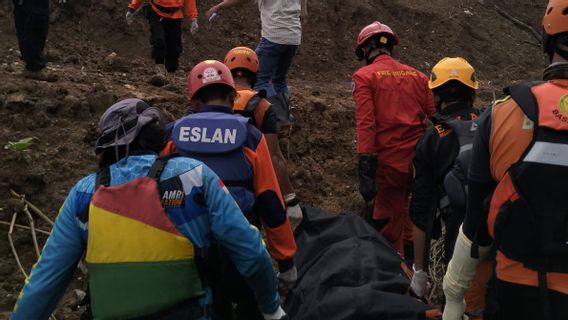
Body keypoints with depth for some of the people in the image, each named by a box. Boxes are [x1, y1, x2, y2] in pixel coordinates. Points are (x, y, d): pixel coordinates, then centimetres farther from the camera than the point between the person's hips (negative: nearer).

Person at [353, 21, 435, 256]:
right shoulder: (417, 75, 12)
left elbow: (365, 123, -12)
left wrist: (365, 167, -14)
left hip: (389, 161, -5)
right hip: (419, 159, 5)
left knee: (390, 227, 7)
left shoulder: (364, 76, -1)